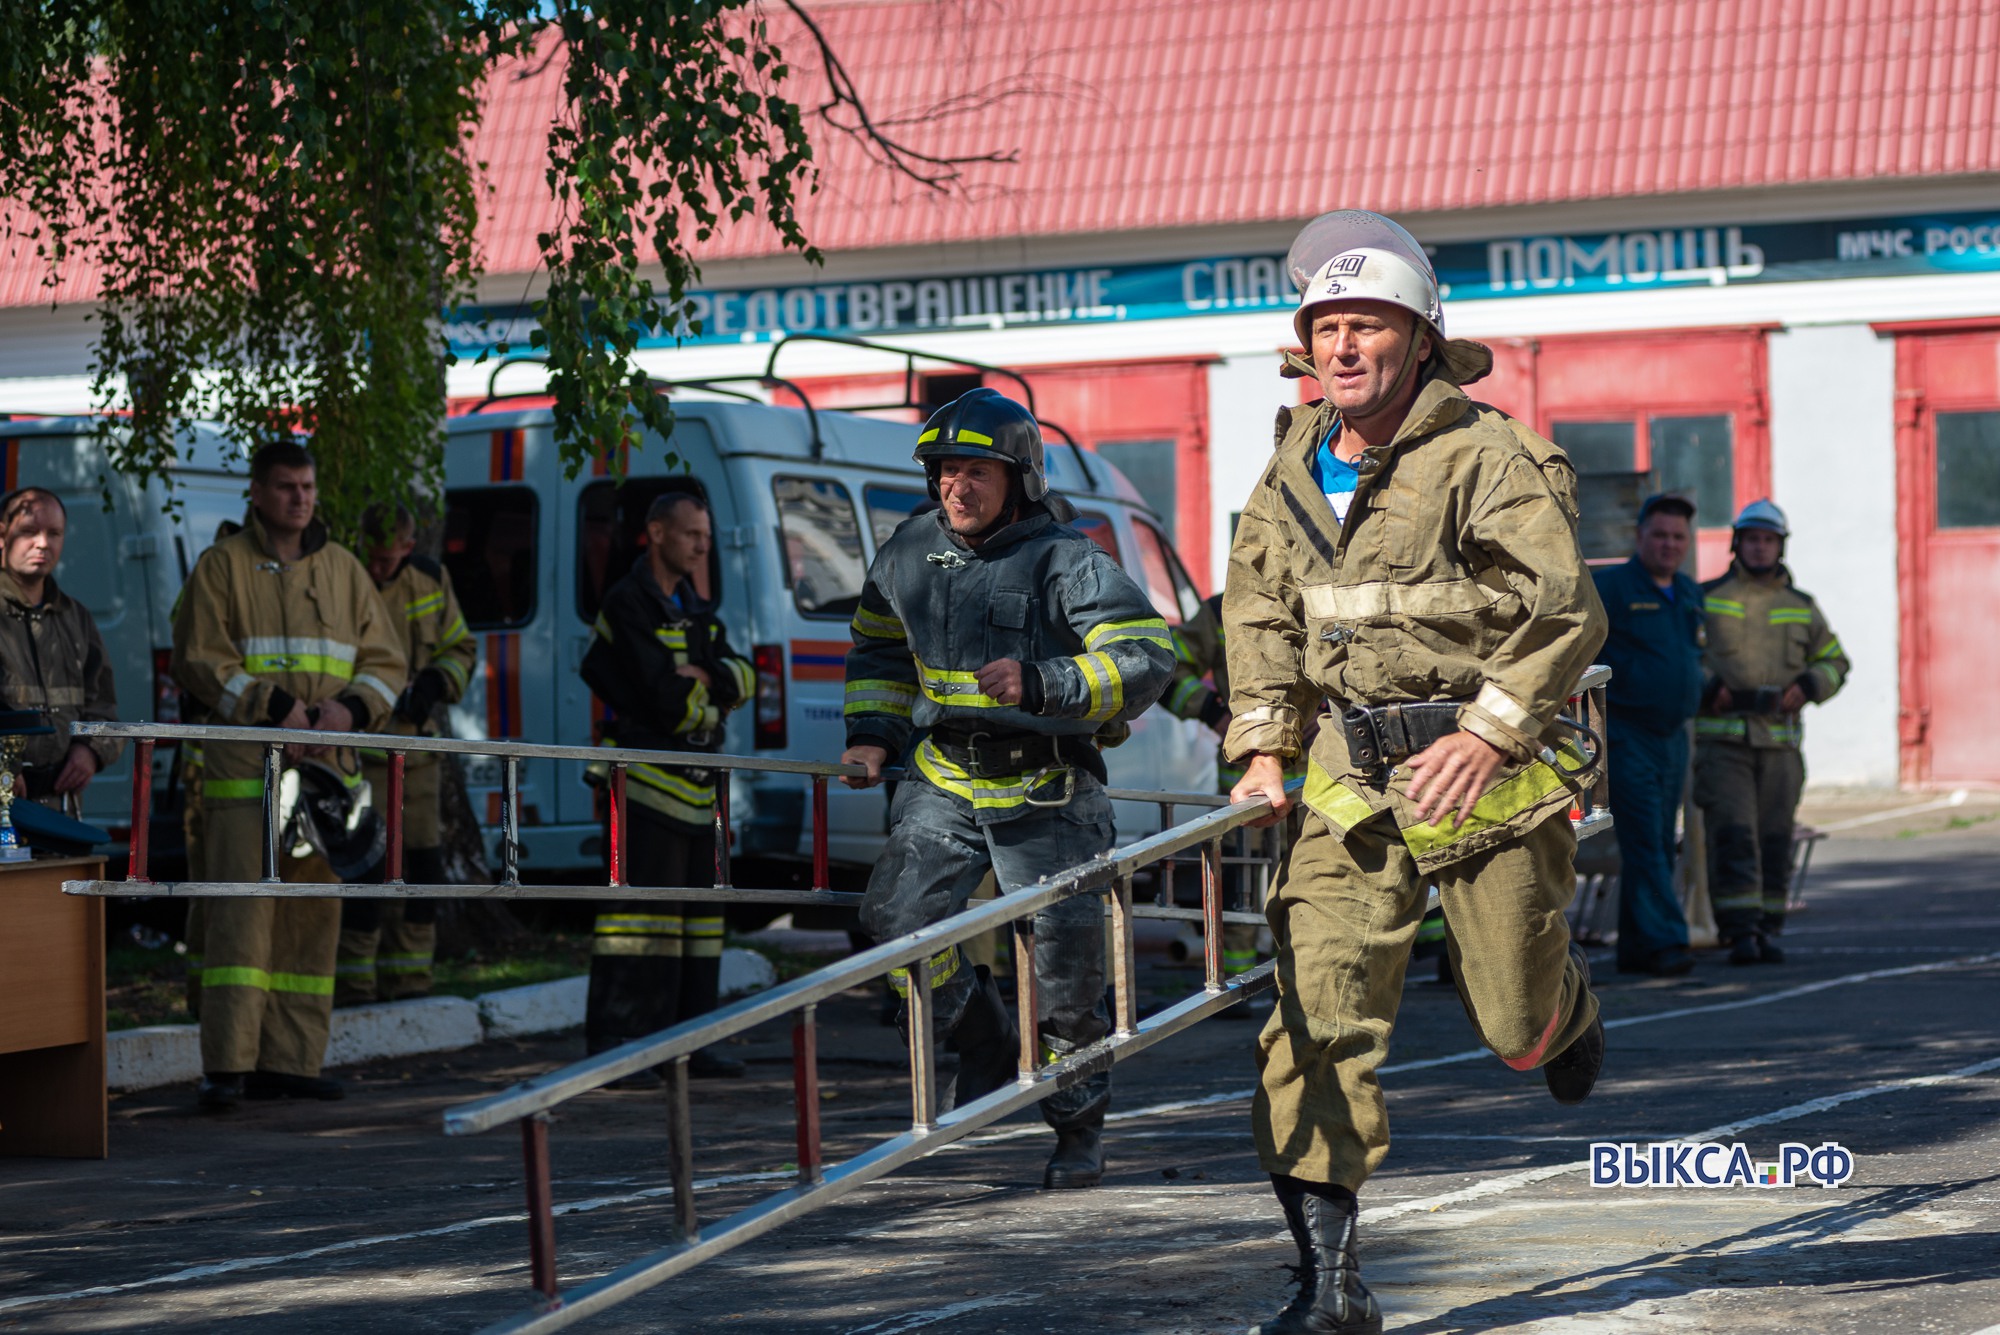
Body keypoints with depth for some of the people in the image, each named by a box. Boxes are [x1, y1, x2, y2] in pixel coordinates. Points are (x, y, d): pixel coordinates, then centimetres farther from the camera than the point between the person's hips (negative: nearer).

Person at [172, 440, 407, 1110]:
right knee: (240, 909, -11)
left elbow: (384, 659, 13)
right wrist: (276, 706, -15)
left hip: (324, 764, 5)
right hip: (243, 769, -5)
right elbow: (202, 662, -4)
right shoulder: (222, 566, 3)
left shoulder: (343, 570, 16)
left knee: (313, 914, 5)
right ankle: (227, 1066, -13)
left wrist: (351, 709, -7)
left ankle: (291, 1060, 11)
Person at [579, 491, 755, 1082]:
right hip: (646, 782, -9)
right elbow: (663, 698, -18)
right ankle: (613, 1047, -12)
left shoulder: (696, 609, 20)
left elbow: (742, 676, 9)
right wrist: (709, 689, 1)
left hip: (695, 784, 9)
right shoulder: (628, 604, -10)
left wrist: (702, 677, -11)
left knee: (698, 911, 11)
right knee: (641, 908, -12)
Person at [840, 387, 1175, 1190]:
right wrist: (871, 733, 11)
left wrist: (1041, 685, -32)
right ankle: (985, 1047, 18)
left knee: (1065, 964, -1)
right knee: (896, 919, -9)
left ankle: (1080, 1129, 19)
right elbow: (880, 647, 23)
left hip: (1046, 791, -5)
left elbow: (1146, 656, -22)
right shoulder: (909, 553, 4)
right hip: (944, 780, 5)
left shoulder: (1067, 561, -14)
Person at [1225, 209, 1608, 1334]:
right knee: (1319, 1018, -10)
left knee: (1516, 1026, 6)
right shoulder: (1296, 472, 7)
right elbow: (1261, 610, 20)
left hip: (1490, 773, -4)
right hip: (1355, 776, 4)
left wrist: (1488, 734, -22)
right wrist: (1265, 748, 11)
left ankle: (1569, 1001, 47)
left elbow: (1568, 612, -15)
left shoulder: (1487, 460, -13)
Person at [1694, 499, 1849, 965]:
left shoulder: (1802, 608, 13)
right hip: (1721, 738, -3)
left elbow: (1834, 662, 18)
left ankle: (1766, 932, 11)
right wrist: (1707, 686, -10)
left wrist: (1809, 687, -3)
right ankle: (1741, 932, -14)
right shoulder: (1706, 599, 6)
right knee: (1732, 836, -12)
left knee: (1773, 839, 4)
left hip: (1779, 740, 3)